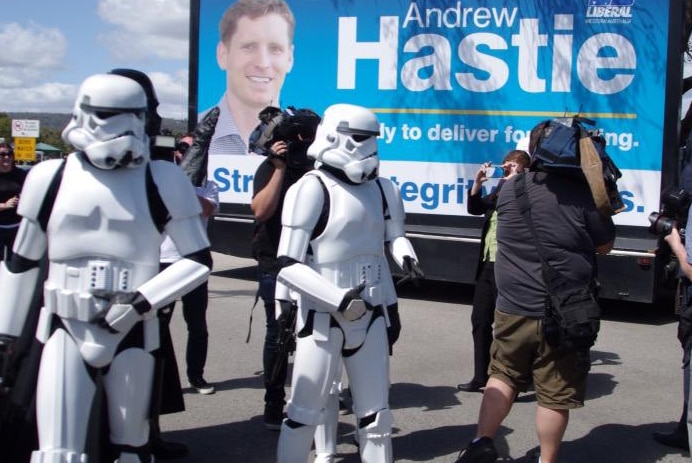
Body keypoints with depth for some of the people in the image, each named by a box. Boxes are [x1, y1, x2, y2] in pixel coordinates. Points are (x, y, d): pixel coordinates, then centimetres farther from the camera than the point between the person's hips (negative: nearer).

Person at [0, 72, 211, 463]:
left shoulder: (162, 182, -5)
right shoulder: (52, 177, 0)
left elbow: (199, 261, -2)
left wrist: (142, 301, -13)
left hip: (131, 335, 0)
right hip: (65, 331, 0)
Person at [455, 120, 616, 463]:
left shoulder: (509, 189, 2)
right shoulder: (584, 192, -12)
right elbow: (605, 246, 1)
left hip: (512, 307, 4)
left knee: (503, 374, 21)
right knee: (555, 393, 8)